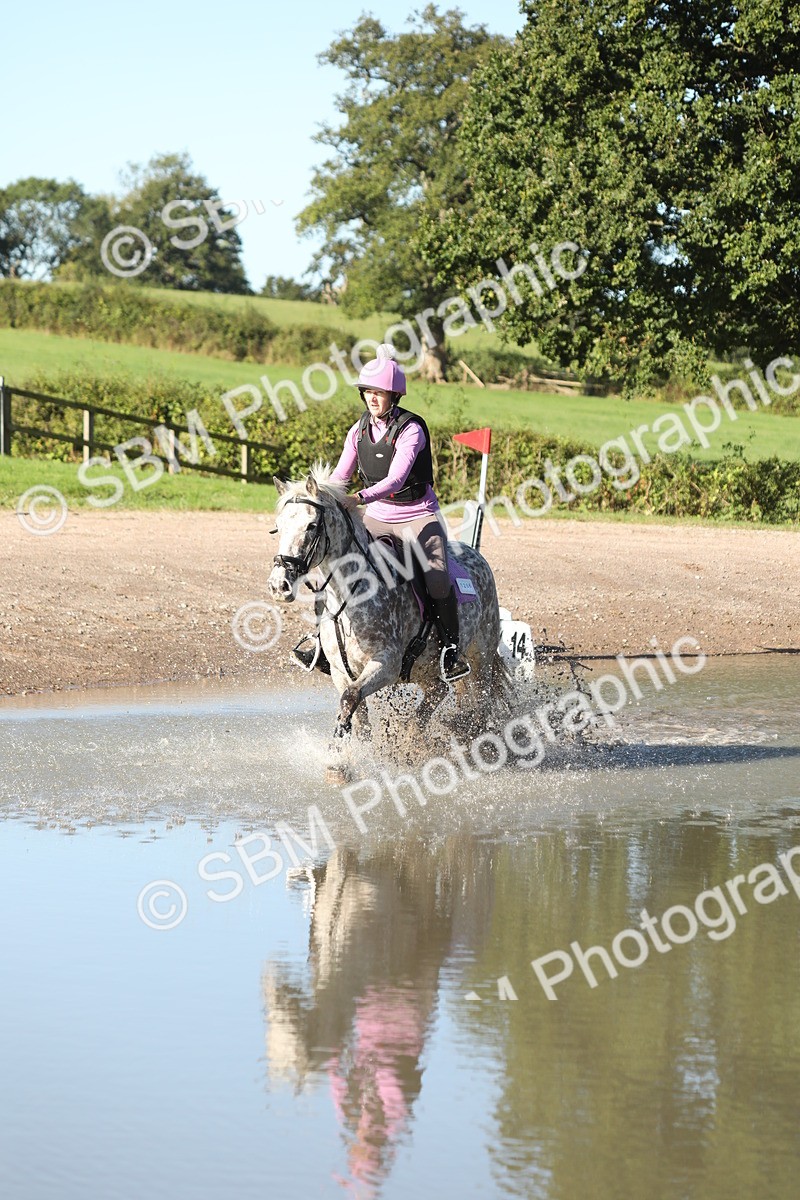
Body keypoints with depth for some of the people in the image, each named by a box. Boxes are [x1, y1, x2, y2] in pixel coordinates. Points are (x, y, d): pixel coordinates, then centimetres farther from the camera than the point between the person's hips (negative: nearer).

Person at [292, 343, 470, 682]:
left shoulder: (411, 429, -18)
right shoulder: (360, 429, 1)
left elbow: (395, 479, -30)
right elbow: (340, 476, 8)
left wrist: (359, 498, -46)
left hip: (418, 516, -6)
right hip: (376, 516, 6)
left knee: (437, 578, -26)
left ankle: (450, 650, -10)